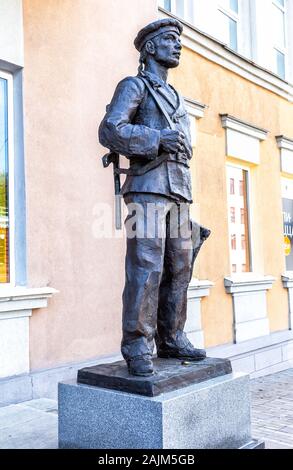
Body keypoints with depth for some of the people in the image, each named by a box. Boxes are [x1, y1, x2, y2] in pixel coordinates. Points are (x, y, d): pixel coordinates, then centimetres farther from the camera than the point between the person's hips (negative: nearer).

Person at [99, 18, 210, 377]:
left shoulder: (175, 98, 27)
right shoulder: (135, 86, 5)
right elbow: (109, 130, -10)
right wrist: (157, 139, -17)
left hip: (179, 193, 8)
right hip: (148, 188, -7)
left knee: (179, 270, 5)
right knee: (146, 269, -13)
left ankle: (171, 340, 13)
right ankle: (138, 349, -8)